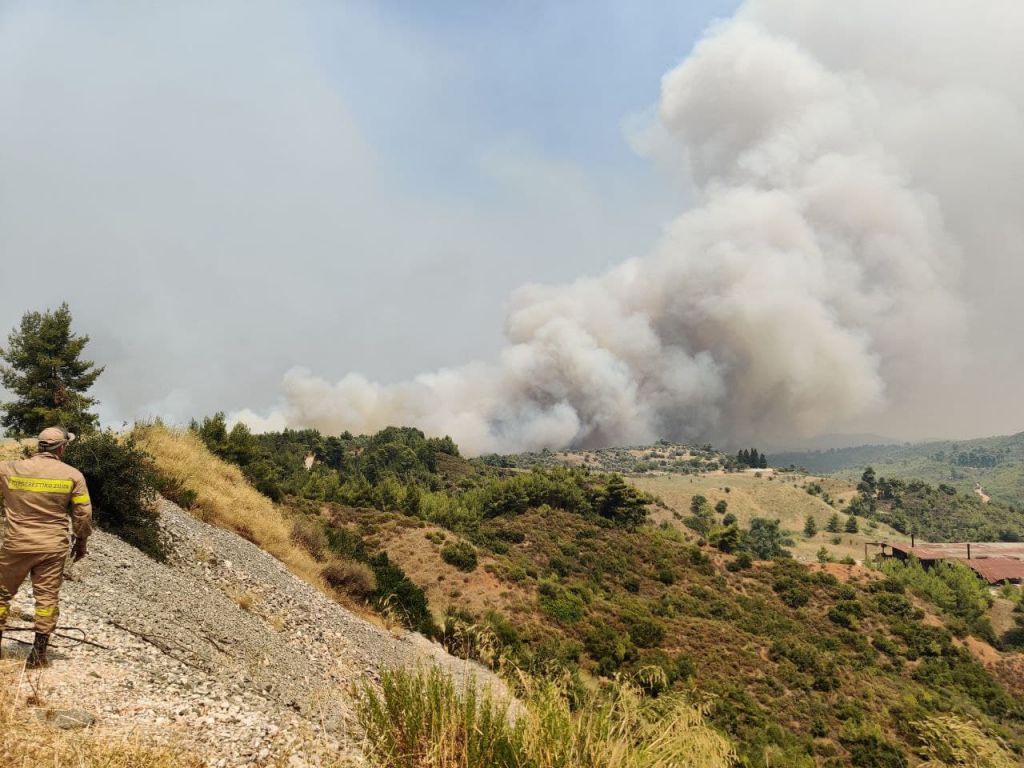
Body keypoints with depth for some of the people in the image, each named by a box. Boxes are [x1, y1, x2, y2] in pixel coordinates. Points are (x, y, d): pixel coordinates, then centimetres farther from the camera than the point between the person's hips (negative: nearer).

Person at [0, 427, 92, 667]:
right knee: (47, 597, 6)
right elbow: (83, 514, -1)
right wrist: (81, 541, 12)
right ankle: (39, 652, 8)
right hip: (53, 547, 0)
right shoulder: (73, 475, -4)